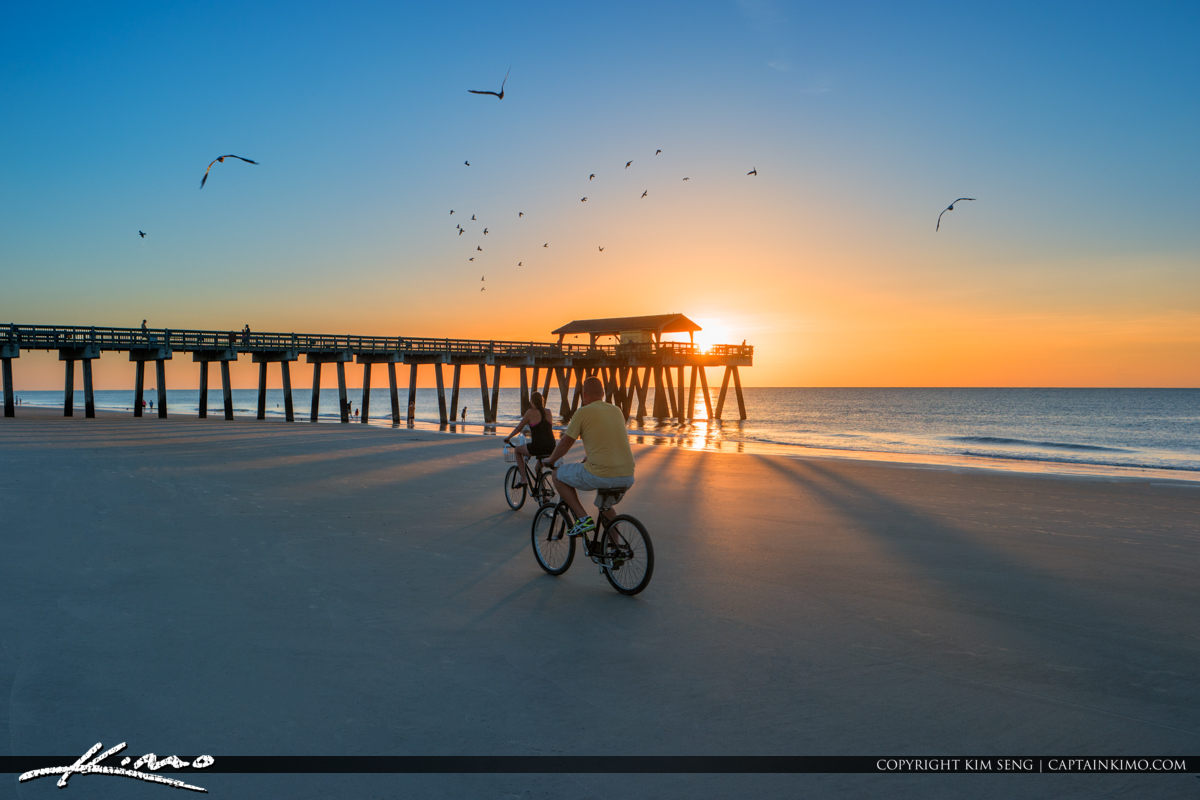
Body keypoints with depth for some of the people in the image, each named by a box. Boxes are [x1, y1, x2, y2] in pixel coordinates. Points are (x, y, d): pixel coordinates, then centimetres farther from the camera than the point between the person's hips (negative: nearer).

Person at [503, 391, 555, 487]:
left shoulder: (530, 412, -3)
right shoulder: (548, 412, 11)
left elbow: (518, 428, 6)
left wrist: (508, 438, 23)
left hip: (537, 447, -5)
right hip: (551, 448, 5)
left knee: (517, 450, 23)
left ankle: (523, 479, 16)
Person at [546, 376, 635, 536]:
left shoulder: (583, 412, -1)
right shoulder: (617, 410, 16)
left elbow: (565, 443, 5)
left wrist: (550, 460, 25)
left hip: (600, 475, -6)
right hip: (627, 478, 6)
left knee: (558, 476, 16)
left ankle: (583, 518, 4)